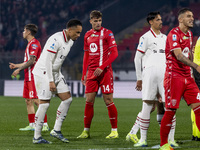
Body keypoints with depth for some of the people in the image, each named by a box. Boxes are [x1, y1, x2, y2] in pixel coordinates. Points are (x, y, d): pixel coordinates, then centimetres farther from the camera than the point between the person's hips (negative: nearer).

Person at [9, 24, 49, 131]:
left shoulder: (34, 44, -11)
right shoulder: (30, 44, 20)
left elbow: (32, 61, -19)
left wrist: (19, 69, -16)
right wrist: (16, 65, 27)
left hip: (33, 76, -10)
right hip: (28, 77, 10)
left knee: (36, 100, -13)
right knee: (28, 101, 10)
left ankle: (45, 125, -13)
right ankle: (32, 125, 12)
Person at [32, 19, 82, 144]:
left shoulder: (70, 41, 8)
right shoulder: (56, 40, -22)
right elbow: (47, 61, -23)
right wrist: (51, 81, -24)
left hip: (56, 73, 9)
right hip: (43, 73, -9)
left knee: (67, 99, 2)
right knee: (45, 104, -9)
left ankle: (56, 130, 7)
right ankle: (37, 137, -2)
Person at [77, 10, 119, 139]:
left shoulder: (107, 33, -4)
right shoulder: (88, 35, 13)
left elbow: (114, 53, -8)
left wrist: (102, 67, -16)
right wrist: (84, 74, 15)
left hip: (105, 71, -5)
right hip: (91, 72, 5)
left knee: (108, 101, -4)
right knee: (89, 101, 2)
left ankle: (114, 131, 3)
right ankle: (86, 131, 8)